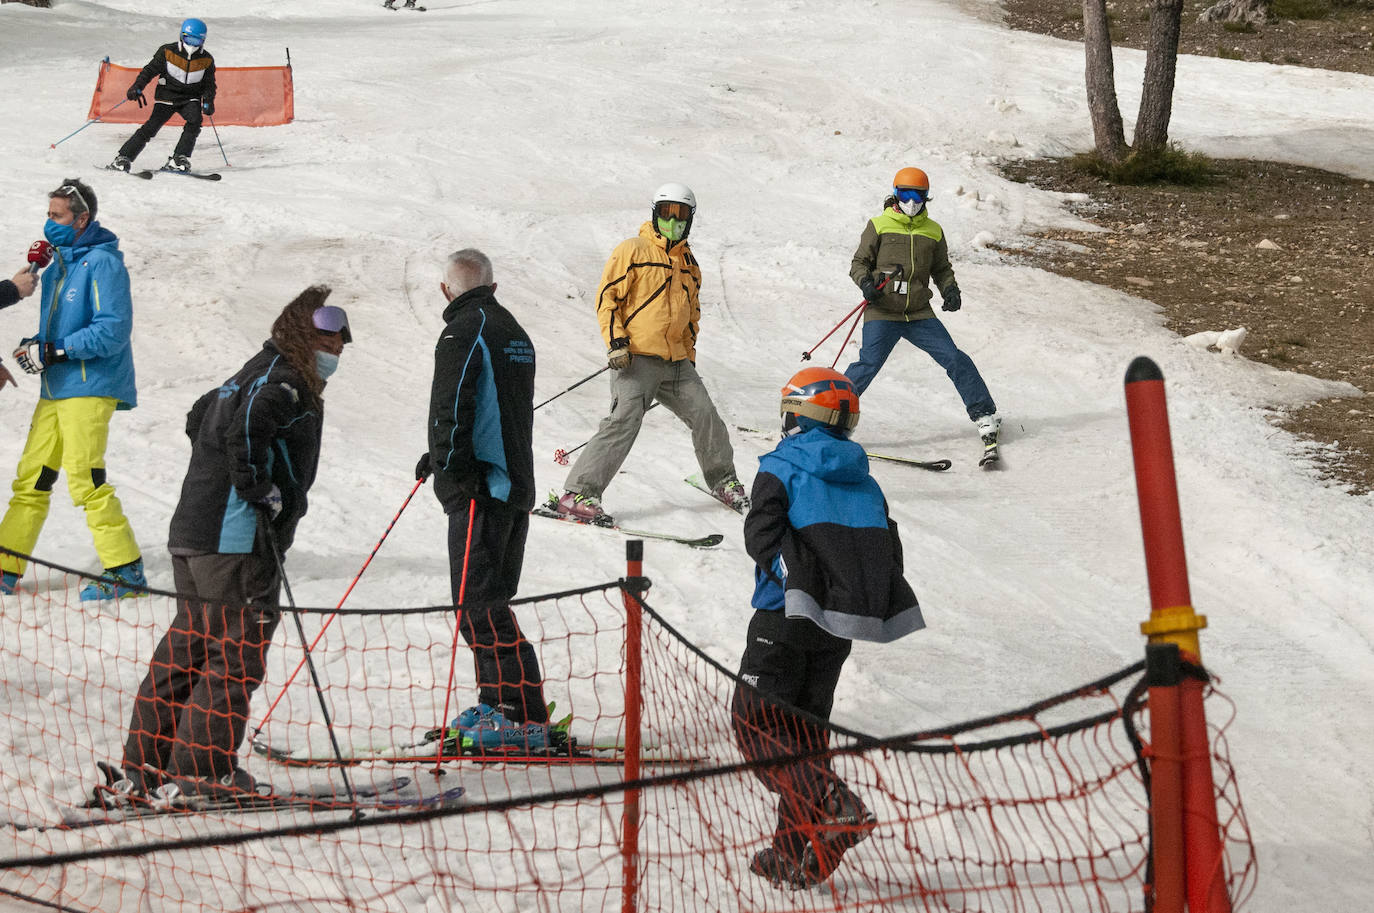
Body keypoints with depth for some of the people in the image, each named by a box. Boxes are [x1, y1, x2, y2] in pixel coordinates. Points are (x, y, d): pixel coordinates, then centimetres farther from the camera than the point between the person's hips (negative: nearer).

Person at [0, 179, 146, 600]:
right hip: (56, 387, 8)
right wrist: (35, 345, 3)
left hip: (89, 386, -8)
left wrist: (55, 352, -19)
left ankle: (126, 571, -4)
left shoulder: (102, 263, -10)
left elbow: (113, 331, -19)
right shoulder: (57, 267, 17)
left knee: (85, 478, -11)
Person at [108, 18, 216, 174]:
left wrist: (208, 102, -9)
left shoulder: (207, 60, 0)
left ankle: (179, 159, -24)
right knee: (151, 127, -13)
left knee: (195, 120, -28)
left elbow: (209, 84, 9)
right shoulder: (168, 52, -6)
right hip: (167, 96, -2)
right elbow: (150, 70, -3)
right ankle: (123, 158, -6)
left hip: (191, 98, 2)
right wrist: (137, 87, -17)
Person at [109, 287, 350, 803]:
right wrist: (259, 487, -18)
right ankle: (199, 771, -4)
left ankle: (144, 766, 15)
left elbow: (199, 420, 32)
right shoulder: (285, 382, -9)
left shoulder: (255, 374, 21)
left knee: (187, 645, 13)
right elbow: (246, 426, -28)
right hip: (238, 541, -10)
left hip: (193, 530, 10)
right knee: (238, 654, -5)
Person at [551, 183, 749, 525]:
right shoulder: (633, 251, -1)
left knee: (704, 415, 4)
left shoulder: (688, 263, 20)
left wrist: (690, 356, 25)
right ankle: (577, 494, -18)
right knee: (623, 423, -18)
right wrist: (615, 340, -15)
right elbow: (607, 296, -5)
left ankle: (722, 481, 27)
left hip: (676, 361, 6)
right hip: (636, 357, -6)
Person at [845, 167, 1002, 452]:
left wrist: (950, 289, 3)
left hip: (920, 315, 3)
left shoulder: (933, 232, 13)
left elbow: (941, 269, 23)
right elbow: (859, 263, 5)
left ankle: (984, 415, 7)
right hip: (882, 313, -3)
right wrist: (865, 282, -16)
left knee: (955, 359, -4)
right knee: (869, 364, -18)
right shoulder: (879, 225, 2)